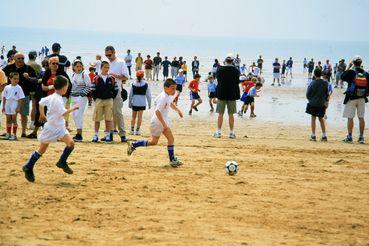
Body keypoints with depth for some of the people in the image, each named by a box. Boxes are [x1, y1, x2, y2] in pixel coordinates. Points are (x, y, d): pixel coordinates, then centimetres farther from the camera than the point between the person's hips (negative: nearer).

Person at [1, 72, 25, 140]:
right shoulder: (7, 87, 2)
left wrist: (18, 107, -10)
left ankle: (14, 135, 6)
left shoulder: (18, 88, -7)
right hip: (7, 105, 4)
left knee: (14, 120, -1)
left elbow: (20, 99, -6)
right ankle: (8, 134, 18)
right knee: (8, 120, 10)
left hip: (14, 106, -3)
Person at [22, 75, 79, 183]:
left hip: (60, 127, 8)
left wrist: (42, 115, 30)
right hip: (51, 127, -8)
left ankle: (62, 162, 4)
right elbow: (63, 113, -27)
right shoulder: (57, 99, -23)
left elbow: (41, 103, 18)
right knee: (42, 149, 3)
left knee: (71, 143, -9)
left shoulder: (51, 97, 5)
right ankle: (28, 168, 15)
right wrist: (73, 108, -14)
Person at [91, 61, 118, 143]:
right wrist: (96, 99, -3)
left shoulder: (112, 79, 3)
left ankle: (107, 135, 10)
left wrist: (112, 98, 2)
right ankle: (96, 135, 11)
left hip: (109, 100, 1)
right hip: (99, 100, -1)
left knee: (108, 119, 2)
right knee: (97, 119, 3)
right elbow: (93, 90, 0)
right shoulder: (96, 79, -1)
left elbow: (115, 90, 7)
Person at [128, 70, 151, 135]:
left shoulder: (133, 84, -2)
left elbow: (130, 94, 3)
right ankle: (137, 130, 4)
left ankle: (132, 130, 14)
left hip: (134, 103, 1)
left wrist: (129, 103, 12)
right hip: (142, 103, -1)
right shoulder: (145, 84, -5)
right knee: (139, 117, 3)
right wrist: (149, 104, 7)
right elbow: (148, 95, -2)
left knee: (133, 116, 14)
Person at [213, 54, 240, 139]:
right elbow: (237, 82, 1)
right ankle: (232, 132, 8)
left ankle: (219, 132, 4)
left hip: (221, 94, -1)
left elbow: (218, 80, 2)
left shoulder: (220, 69, -7)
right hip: (232, 94, 1)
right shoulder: (236, 70, -6)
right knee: (231, 114, 6)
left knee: (220, 114, 5)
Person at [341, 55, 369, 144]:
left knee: (350, 117, -1)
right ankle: (361, 137, 9)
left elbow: (342, 77, 4)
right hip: (362, 99, 4)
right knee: (361, 117, 8)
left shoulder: (351, 72, -10)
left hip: (351, 98, -4)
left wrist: (348, 68, 8)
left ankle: (349, 137, -2)